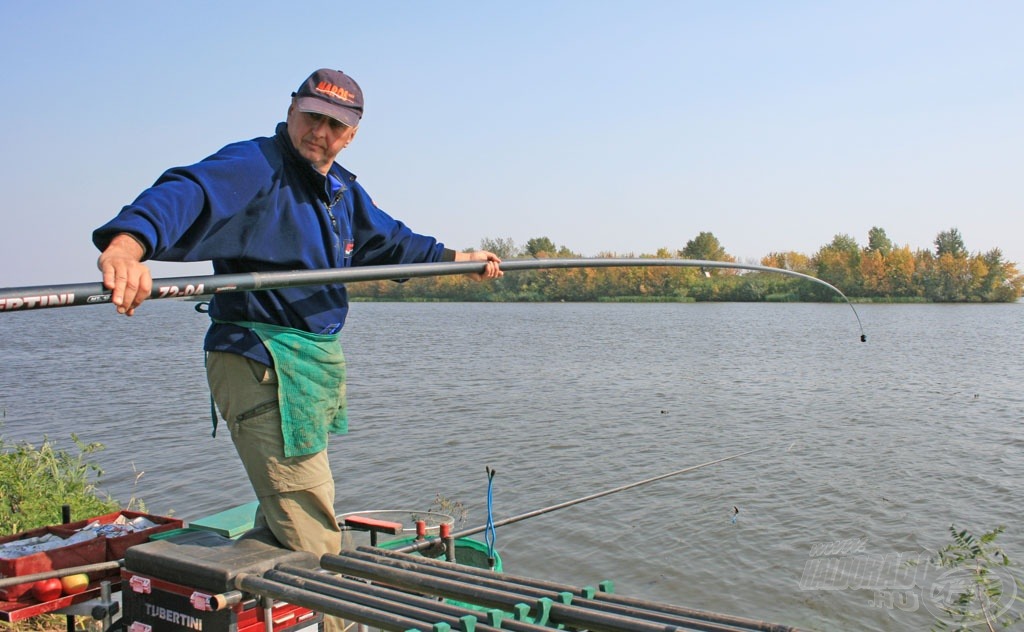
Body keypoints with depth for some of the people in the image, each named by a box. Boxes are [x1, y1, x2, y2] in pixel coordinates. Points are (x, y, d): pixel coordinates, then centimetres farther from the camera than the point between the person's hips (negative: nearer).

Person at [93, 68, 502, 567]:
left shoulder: (343, 190, 15)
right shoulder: (254, 167, -14)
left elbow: (388, 241, 31)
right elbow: (187, 194, -34)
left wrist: (458, 258, 30)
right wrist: (127, 244, -54)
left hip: (321, 364, 9)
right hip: (261, 364, -9)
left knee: (280, 523, 22)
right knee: (314, 544, -8)